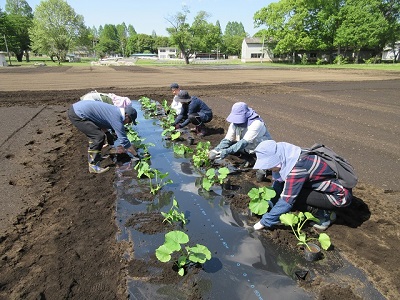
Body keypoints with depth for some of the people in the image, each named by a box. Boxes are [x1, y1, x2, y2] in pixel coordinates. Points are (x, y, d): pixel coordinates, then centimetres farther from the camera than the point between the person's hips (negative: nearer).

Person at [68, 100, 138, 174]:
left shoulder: (115, 110, 13)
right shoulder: (117, 118, -14)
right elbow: (124, 141, -10)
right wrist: (136, 155, 2)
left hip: (75, 107, 10)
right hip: (77, 115, -10)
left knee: (94, 133, 22)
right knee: (99, 136, -9)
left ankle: (95, 157, 32)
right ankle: (93, 166, -1)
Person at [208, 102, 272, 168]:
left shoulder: (256, 123, -30)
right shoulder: (235, 122, -11)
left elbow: (244, 142, -37)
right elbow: (227, 139, -14)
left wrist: (227, 151, -44)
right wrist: (216, 149, -31)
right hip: (247, 149, 7)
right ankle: (250, 158, -2)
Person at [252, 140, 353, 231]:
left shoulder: (297, 166, -32)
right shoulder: (286, 158, -8)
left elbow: (287, 201, -29)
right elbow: (277, 184, 2)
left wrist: (265, 222, -21)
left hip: (340, 196, -8)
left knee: (292, 196, -20)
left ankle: (324, 215, -1)